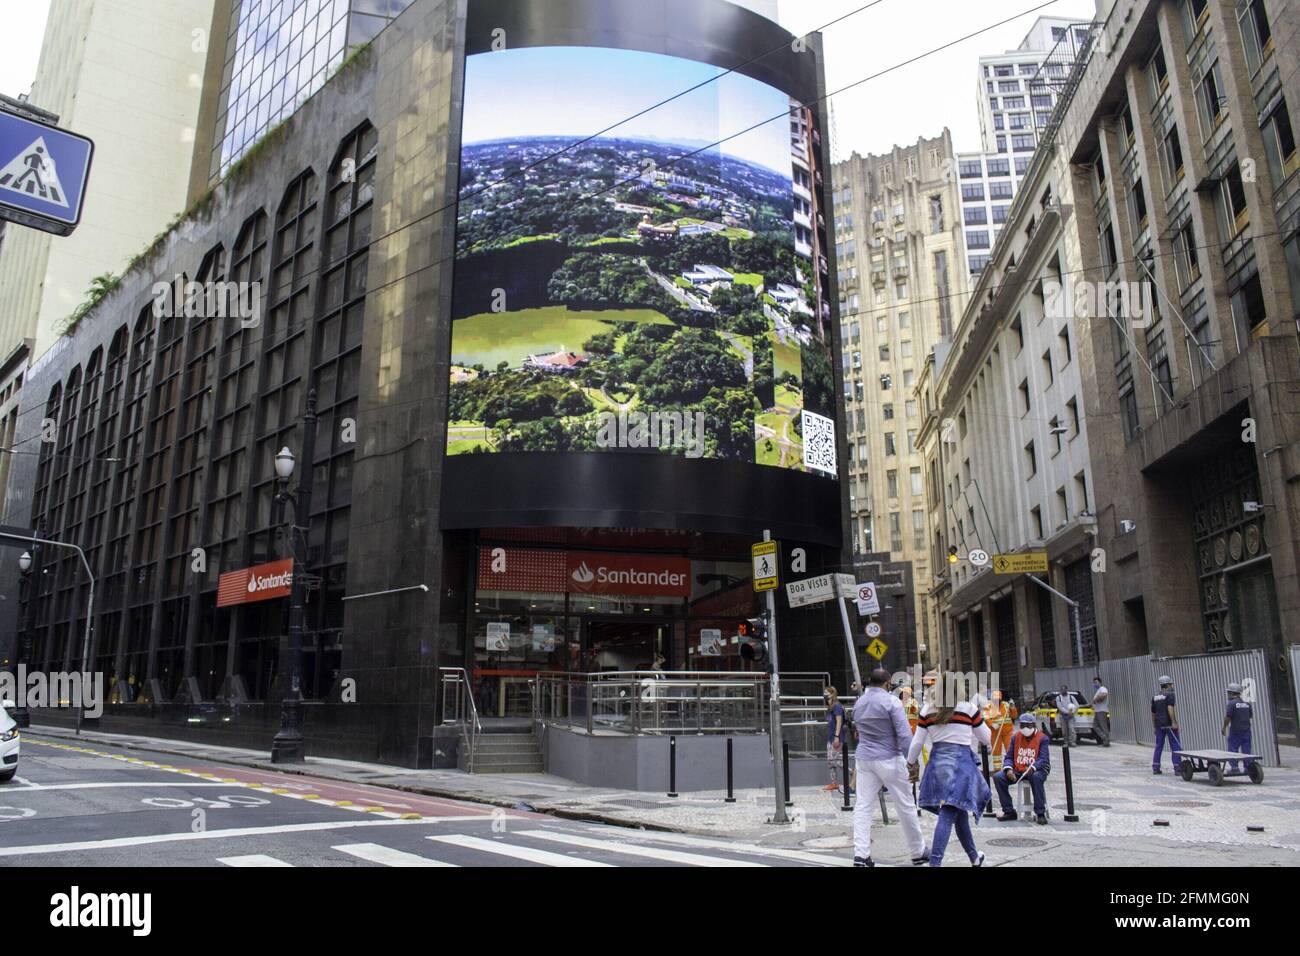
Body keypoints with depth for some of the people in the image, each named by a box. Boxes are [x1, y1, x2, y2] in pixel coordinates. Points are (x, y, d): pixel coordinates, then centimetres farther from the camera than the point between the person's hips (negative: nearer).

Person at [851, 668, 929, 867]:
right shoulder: (891, 701, -11)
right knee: (905, 806, 8)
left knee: (863, 806, 4)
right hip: (889, 760, -5)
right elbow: (904, 733, -16)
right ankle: (918, 852, 20)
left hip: (864, 759, 5)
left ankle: (860, 854, -4)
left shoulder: (858, 703, 9)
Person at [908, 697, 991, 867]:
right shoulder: (969, 708, -5)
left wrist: (910, 763, 19)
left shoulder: (927, 710, 2)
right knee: (947, 816, -7)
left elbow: (917, 742, 5)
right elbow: (986, 739, 5)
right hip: (961, 763, -4)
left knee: (959, 813, 19)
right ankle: (935, 862, -15)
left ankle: (975, 858, 34)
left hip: (937, 763, 4)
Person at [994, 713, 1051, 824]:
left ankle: (1040, 814, -28)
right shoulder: (1015, 737, 10)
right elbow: (1008, 756, 9)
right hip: (1017, 771, 4)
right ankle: (1009, 811, -8)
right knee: (998, 777, -18)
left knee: (1036, 777, -40)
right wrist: (1009, 769, -13)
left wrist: (1032, 767, -33)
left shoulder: (1042, 738, -3)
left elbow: (1044, 760, -13)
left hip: (1036, 770, -4)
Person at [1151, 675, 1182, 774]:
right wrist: (1174, 722, -21)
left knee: (1158, 746, 8)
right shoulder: (1170, 695, -5)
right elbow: (1170, 708, -19)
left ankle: (1155, 767, 7)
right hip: (1169, 724, -6)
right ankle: (1177, 767, -3)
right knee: (1175, 746, -1)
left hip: (1159, 725, 6)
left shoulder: (1155, 697, 15)